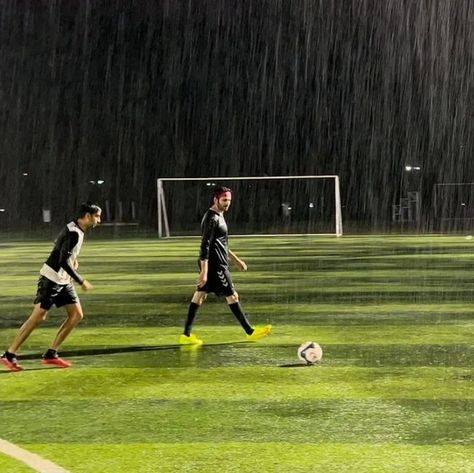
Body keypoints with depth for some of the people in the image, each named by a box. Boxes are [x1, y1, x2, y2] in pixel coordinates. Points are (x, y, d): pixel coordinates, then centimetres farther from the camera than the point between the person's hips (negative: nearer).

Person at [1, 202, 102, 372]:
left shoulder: (77, 230, 9)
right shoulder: (73, 233, -21)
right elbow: (63, 262, -26)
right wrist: (81, 281, -23)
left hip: (63, 281, 10)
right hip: (51, 279, -10)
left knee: (77, 315, 2)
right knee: (38, 317, -9)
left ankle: (51, 354, 6)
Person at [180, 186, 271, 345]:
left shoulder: (218, 217, 15)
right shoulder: (212, 219, -16)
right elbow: (205, 246, -21)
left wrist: (235, 259, 27)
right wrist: (204, 271, -26)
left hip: (219, 264, 10)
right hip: (215, 266, -10)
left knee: (200, 295, 8)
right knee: (232, 296, -2)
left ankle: (187, 335, 10)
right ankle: (250, 332, 7)